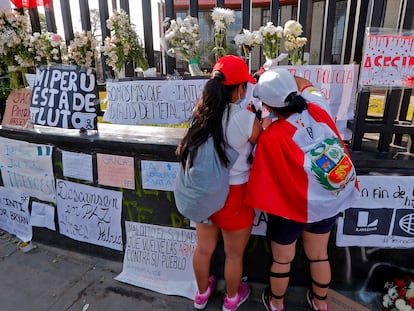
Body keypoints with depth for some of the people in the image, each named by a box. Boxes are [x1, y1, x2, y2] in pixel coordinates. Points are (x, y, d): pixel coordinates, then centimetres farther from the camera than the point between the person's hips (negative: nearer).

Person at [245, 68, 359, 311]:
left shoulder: (271, 137, -26)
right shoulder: (317, 110, -13)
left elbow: (264, 178, -14)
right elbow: (306, 84, 9)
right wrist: (282, 76, 9)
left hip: (292, 207, -5)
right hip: (331, 201, 5)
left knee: (282, 260, 20)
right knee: (319, 255, 26)